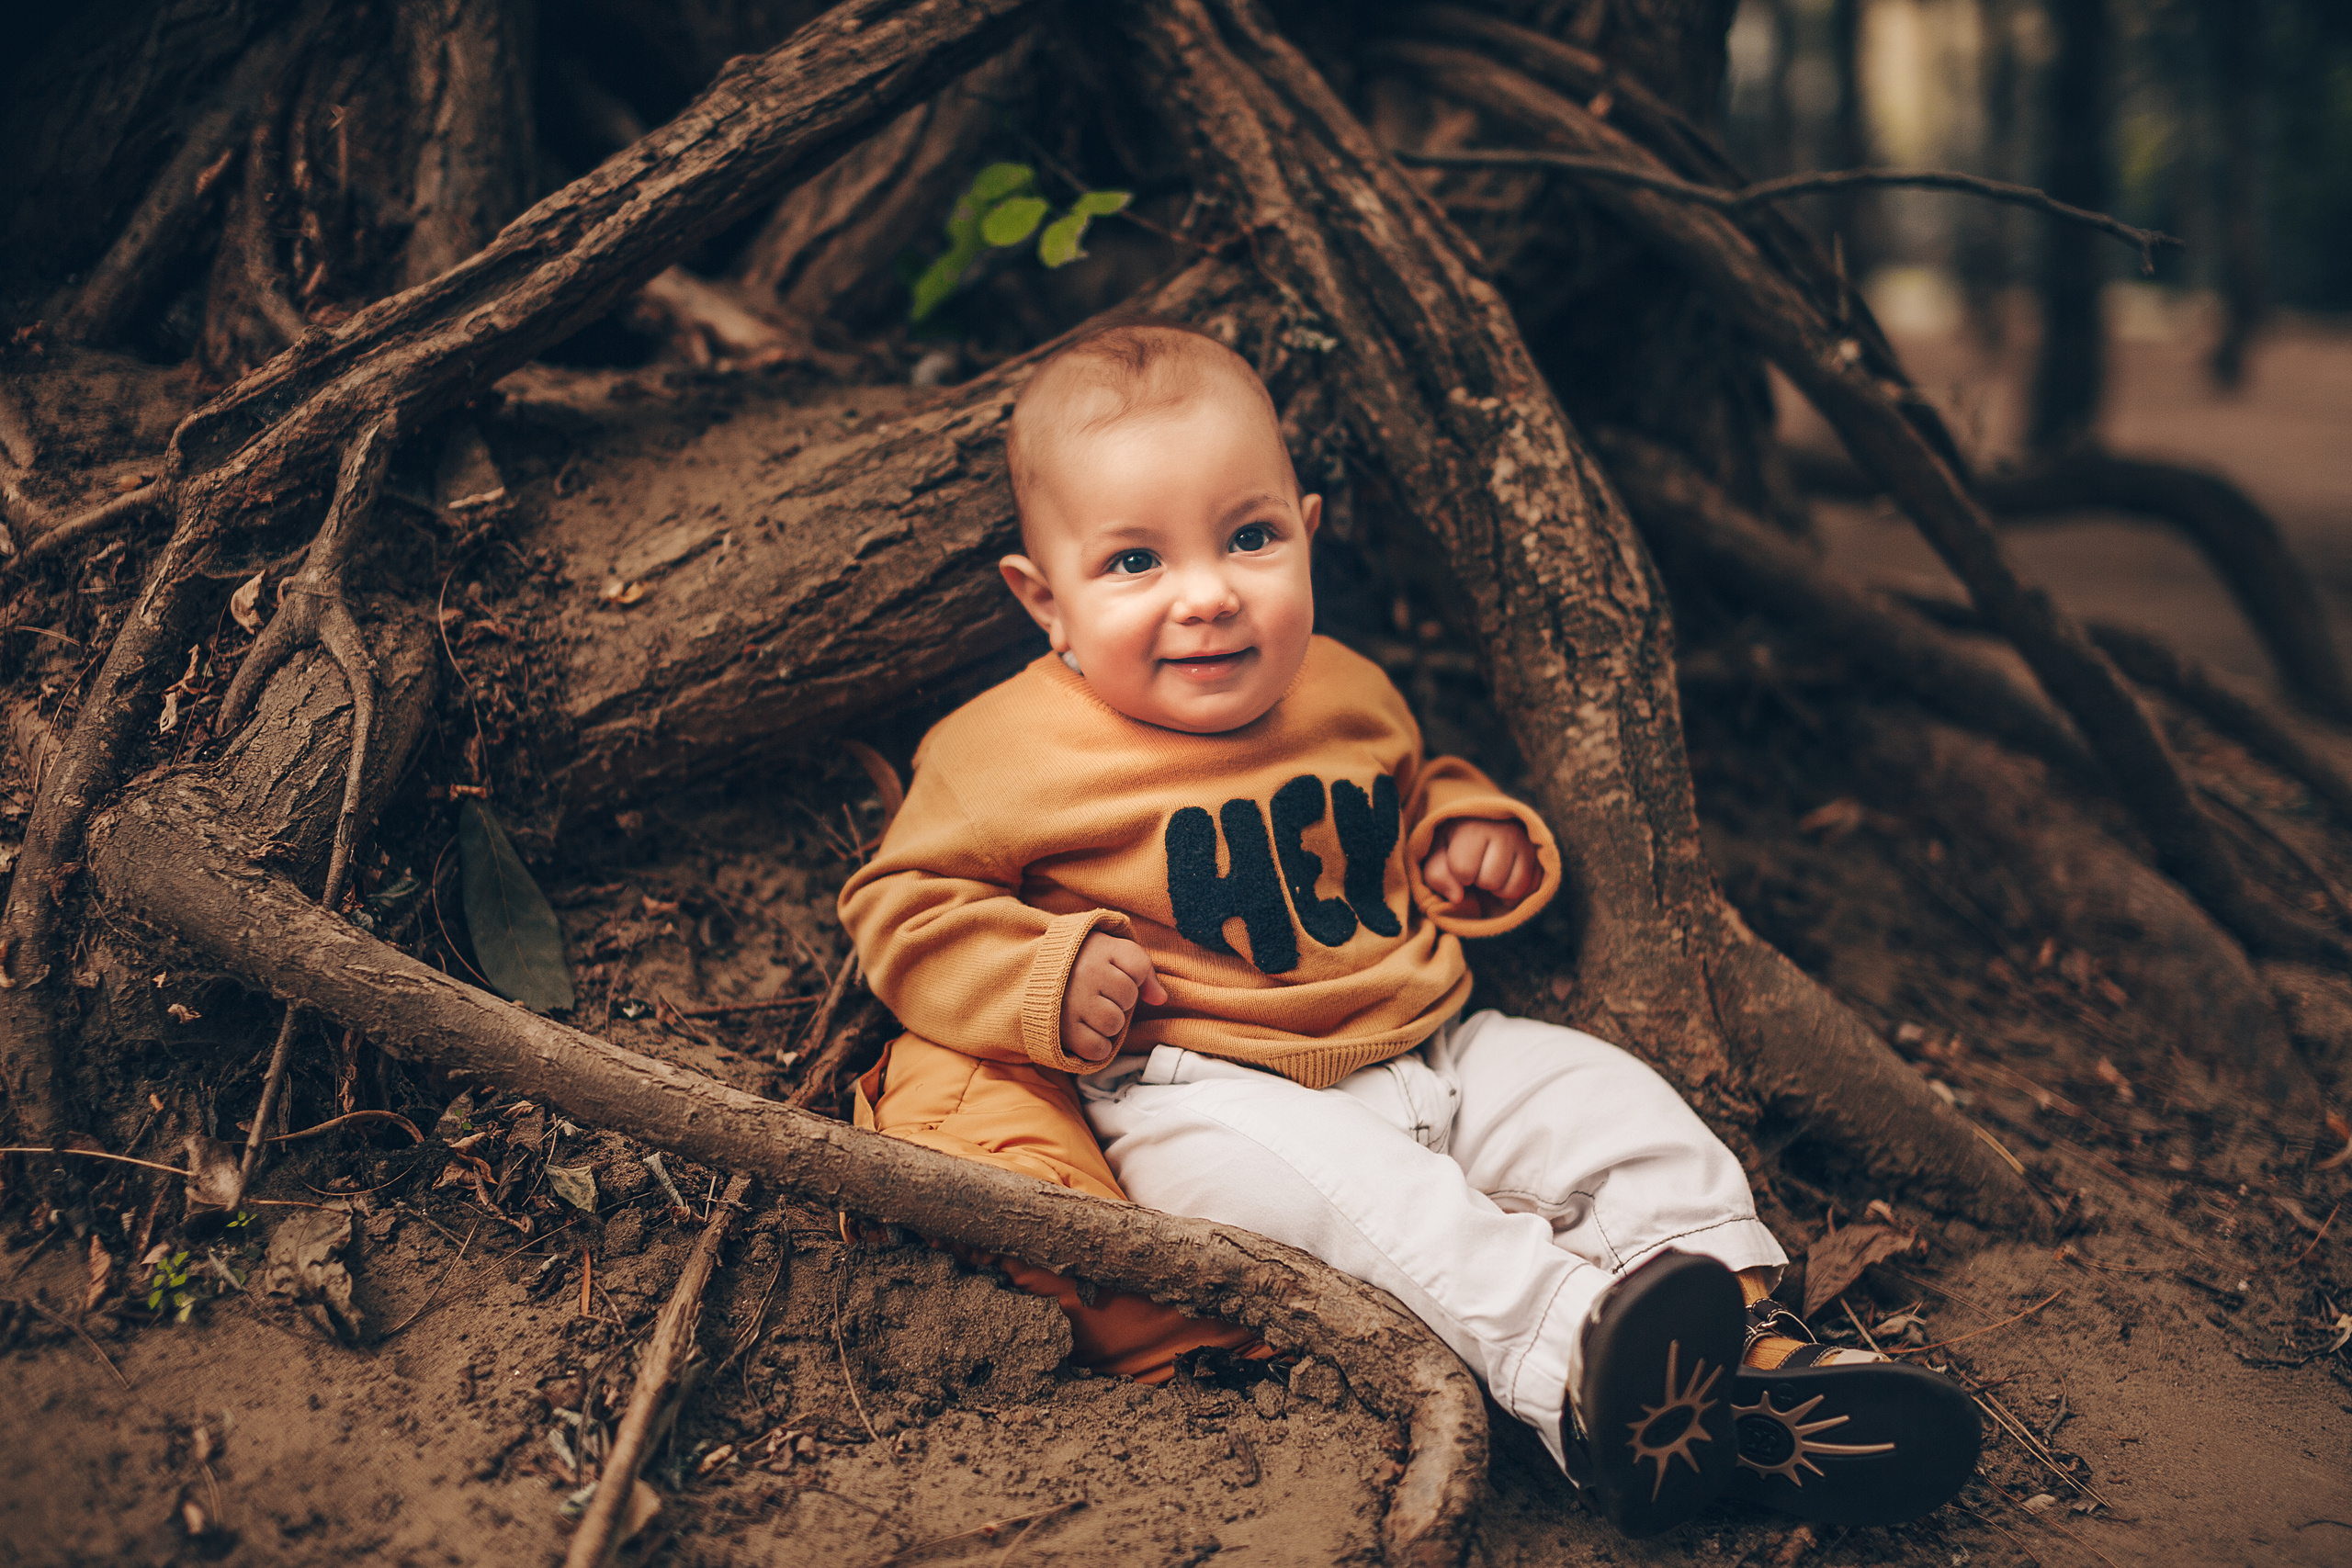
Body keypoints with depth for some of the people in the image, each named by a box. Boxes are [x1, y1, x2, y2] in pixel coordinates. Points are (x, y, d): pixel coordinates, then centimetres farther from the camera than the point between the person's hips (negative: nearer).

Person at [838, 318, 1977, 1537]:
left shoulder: (1346, 693, 10)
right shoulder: (1012, 753, -8)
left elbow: (1417, 789, 31)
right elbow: (902, 904, 0)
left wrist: (1470, 832, 7)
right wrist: (1044, 977, -17)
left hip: (1429, 1051, 6)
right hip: (1207, 1095, -6)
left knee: (1608, 1104, -8)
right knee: (1354, 1190, -34)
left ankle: (1753, 1345, -13)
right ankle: (1571, 1366, -47)